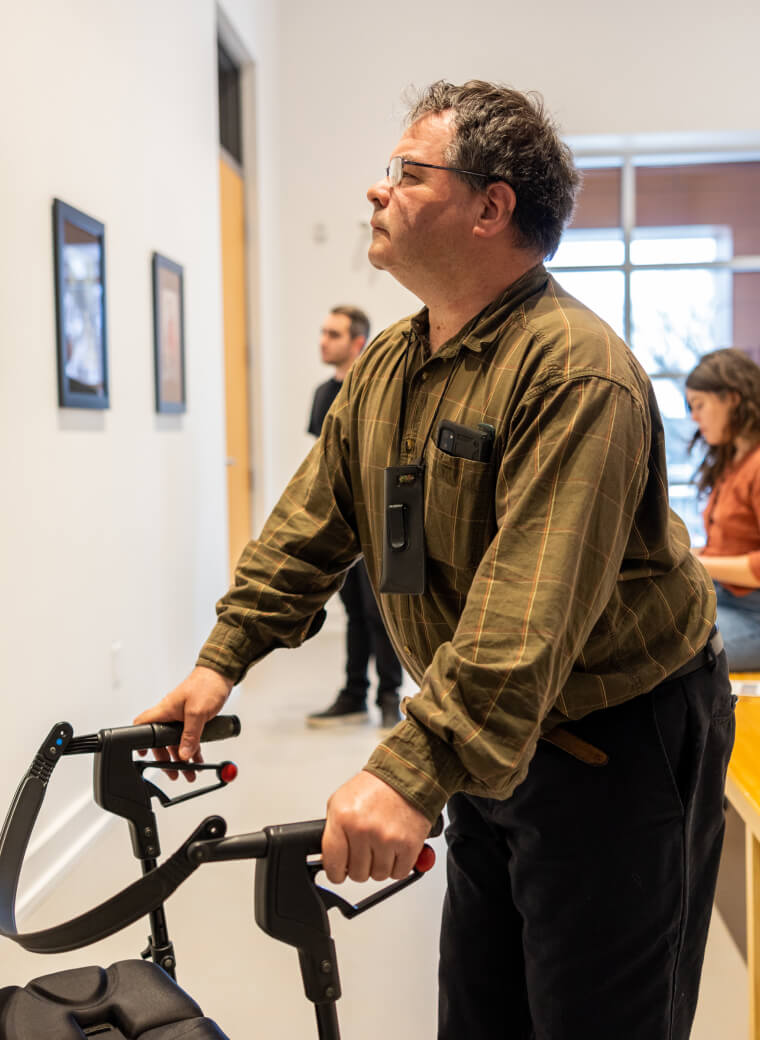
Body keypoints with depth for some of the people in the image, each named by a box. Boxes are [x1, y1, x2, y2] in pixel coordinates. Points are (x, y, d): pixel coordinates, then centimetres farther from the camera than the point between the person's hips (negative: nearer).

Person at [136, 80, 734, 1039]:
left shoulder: (575, 369, -24)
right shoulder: (383, 367, 4)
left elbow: (533, 607, -33)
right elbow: (311, 524, 10)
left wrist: (415, 771, -38)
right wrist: (223, 658, 6)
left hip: (617, 746, -8)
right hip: (493, 746, 8)